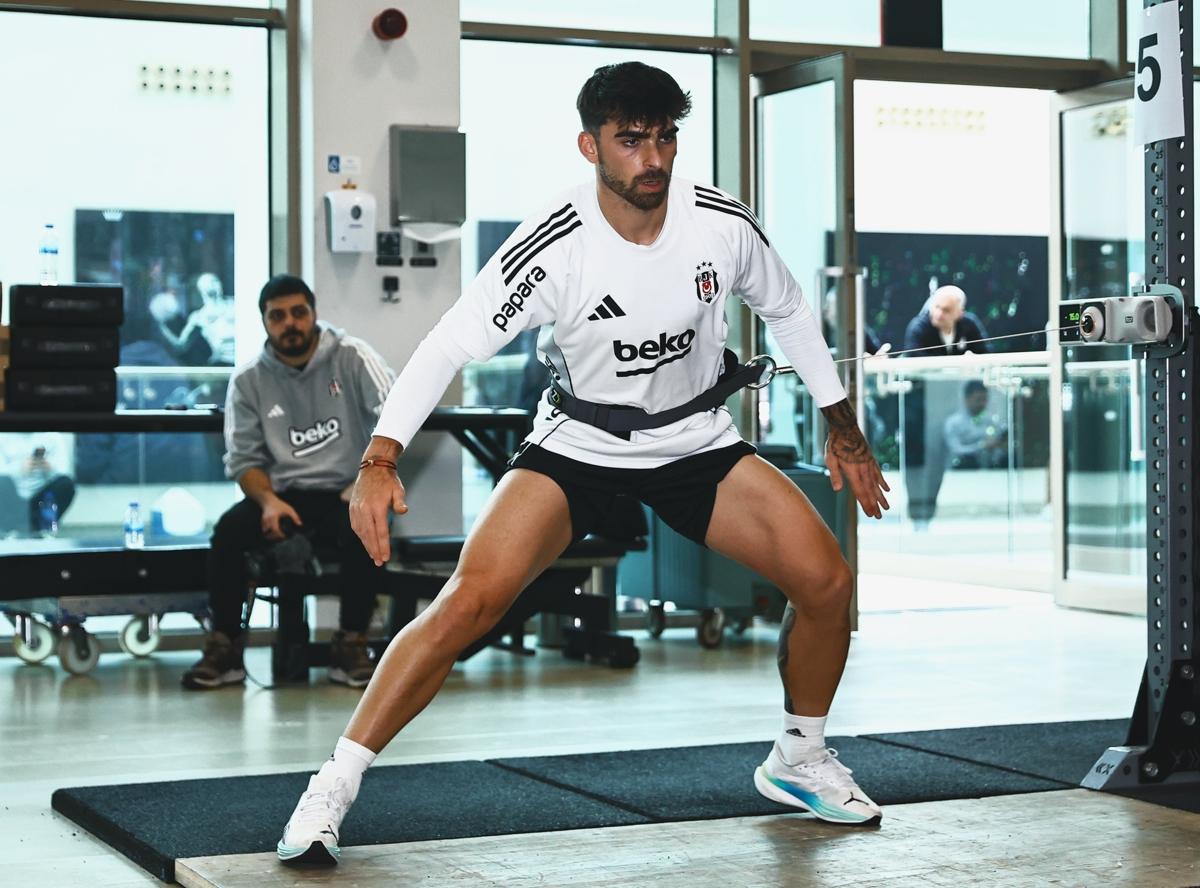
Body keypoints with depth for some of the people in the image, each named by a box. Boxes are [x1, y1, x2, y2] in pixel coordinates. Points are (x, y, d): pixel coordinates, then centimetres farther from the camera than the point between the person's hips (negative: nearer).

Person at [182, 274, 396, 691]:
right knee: (228, 531, -27)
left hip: (344, 492, -2)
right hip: (283, 494, 2)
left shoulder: (351, 356, -3)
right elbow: (244, 458, 4)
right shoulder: (248, 380, 4)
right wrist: (269, 500, -17)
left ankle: (351, 645, -19)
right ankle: (224, 649, -15)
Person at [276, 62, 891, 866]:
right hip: (577, 445, -3)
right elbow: (449, 347, -21)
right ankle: (334, 788, -10)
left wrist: (844, 429, 11)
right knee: (467, 603, -22)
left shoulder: (723, 224, -15)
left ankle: (799, 760, 19)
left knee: (828, 582, -8)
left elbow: (789, 311, 5)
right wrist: (380, 461, -34)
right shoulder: (550, 249, -24)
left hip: (699, 441, 4)